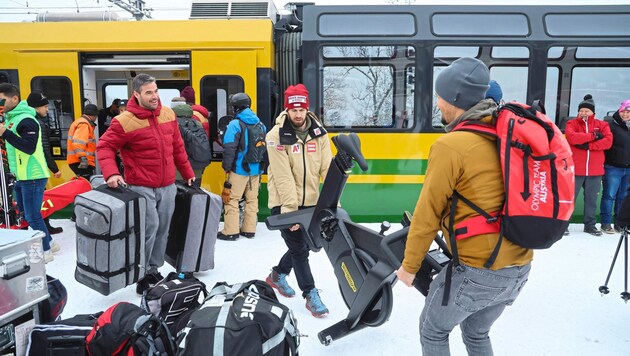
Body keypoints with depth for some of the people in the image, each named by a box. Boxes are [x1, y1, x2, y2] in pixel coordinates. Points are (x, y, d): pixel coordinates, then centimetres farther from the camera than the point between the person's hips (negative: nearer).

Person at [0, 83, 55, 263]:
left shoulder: (25, 120, -15)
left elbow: (29, 148, -25)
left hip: (32, 176, -10)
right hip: (20, 176, 10)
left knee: (32, 216, -4)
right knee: (25, 214, 16)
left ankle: (45, 251, 7)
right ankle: (47, 242, 27)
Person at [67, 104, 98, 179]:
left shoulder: (79, 122, 23)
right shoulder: (84, 124, -10)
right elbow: (78, 142, -23)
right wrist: (83, 158, -28)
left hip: (77, 162, 11)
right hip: (82, 163, -11)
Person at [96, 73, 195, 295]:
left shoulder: (168, 114, 5)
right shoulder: (125, 121, -12)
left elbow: (178, 147, 14)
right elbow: (104, 146, -8)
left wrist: (187, 173, 18)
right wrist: (111, 173, -24)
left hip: (168, 186, 6)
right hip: (142, 188, -6)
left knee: (163, 229, 11)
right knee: (150, 228, -10)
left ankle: (153, 270, 27)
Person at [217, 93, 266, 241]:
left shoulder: (235, 124, -12)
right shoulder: (261, 125, 8)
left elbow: (229, 148, -17)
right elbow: (264, 147, 10)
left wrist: (226, 166, -8)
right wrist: (261, 166, 16)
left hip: (239, 169, -6)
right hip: (256, 169, 6)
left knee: (232, 200, 2)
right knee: (252, 199, 13)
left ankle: (231, 232, 4)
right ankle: (249, 230, 20)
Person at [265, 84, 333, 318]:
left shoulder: (319, 133, -2)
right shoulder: (276, 136, -14)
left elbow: (327, 168, -5)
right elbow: (283, 177, -20)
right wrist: (290, 209, -23)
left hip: (310, 201, 5)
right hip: (284, 202, -5)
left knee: (302, 245, 17)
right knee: (299, 249, -1)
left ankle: (278, 275, 42)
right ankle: (311, 295, 14)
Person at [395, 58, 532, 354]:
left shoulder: (450, 146, -18)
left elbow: (428, 214, -13)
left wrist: (409, 265, 0)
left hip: (478, 271, -7)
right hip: (519, 267, 7)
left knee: (432, 330, 18)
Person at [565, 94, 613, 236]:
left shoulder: (602, 125, 7)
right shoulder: (572, 123, 2)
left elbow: (608, 141, -8)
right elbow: (572, 137, -18)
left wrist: (588, 145, -16)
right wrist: (593, 135, -15)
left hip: (595, 171, 3)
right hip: (575, 169, -2)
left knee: (592, 199, 11)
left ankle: (590, 225, 23)